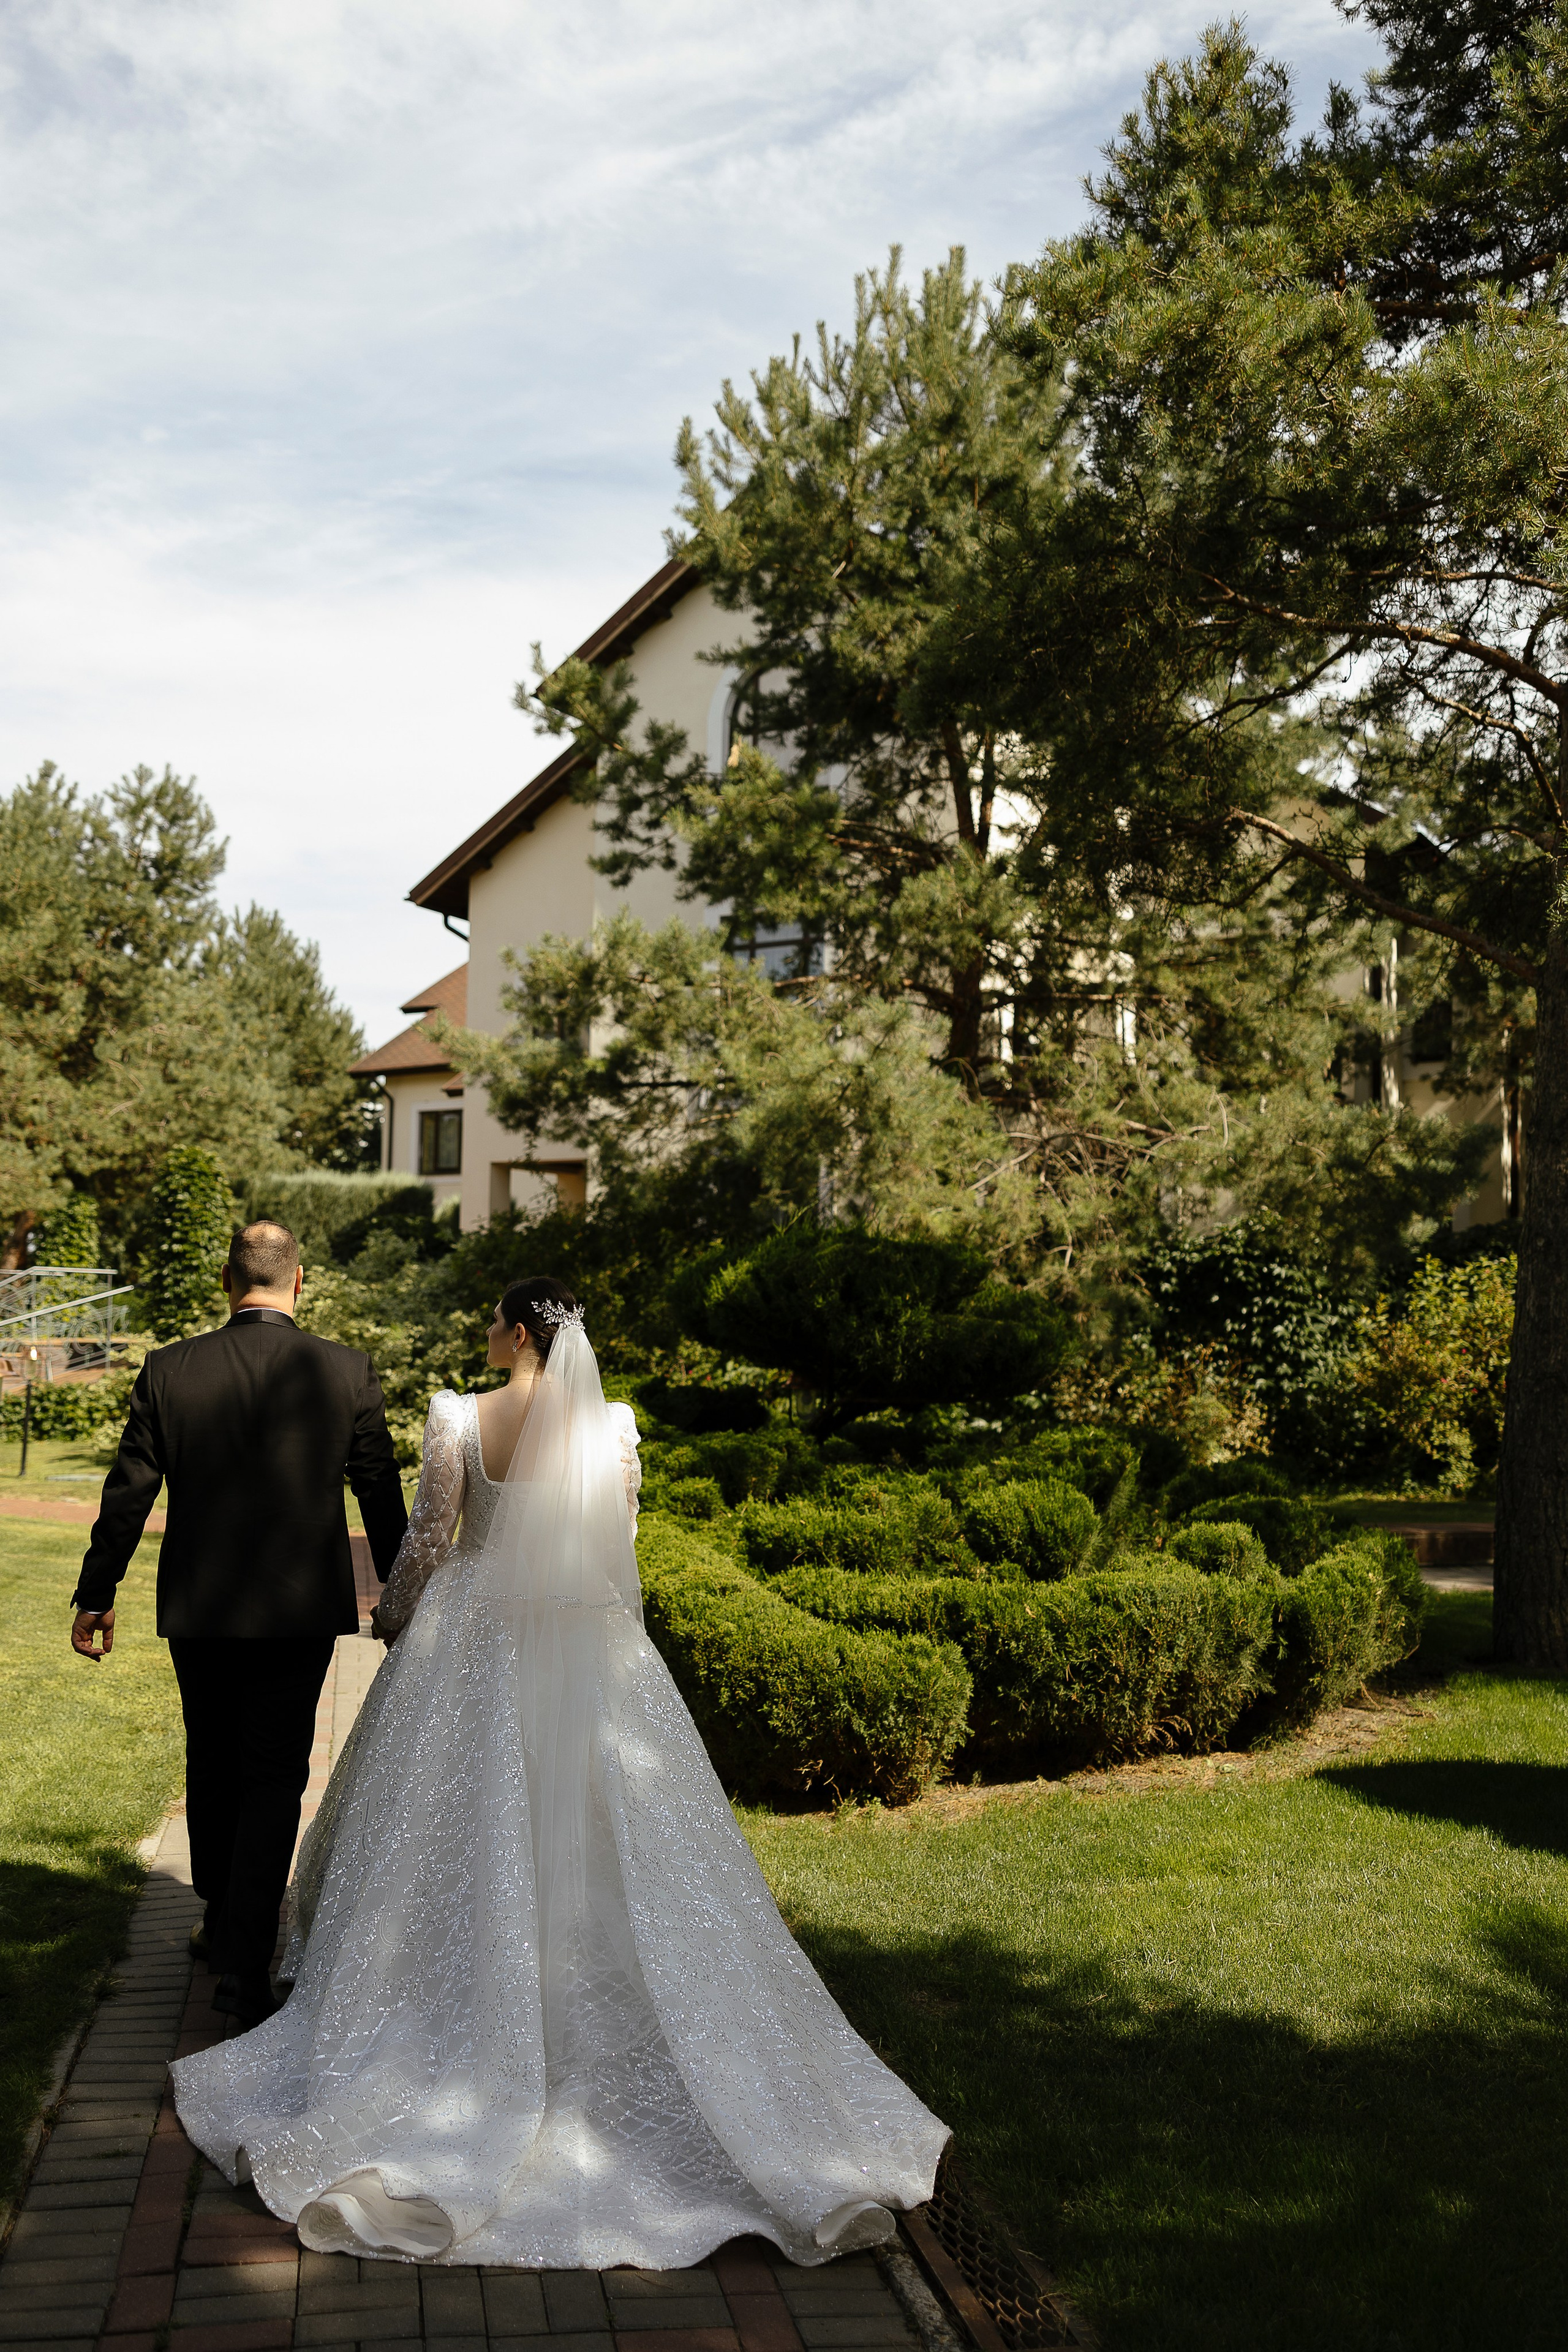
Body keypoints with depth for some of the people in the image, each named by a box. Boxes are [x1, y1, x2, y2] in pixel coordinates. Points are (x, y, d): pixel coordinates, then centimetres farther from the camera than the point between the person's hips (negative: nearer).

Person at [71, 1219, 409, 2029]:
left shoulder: (169, 1370, -7)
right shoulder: (347, 1372, -9)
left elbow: (128, 1492, -2)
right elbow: (380, 1492, -1)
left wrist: (95, 1595, 10)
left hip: (198, 1607, 2)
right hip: (300, 1609, -1)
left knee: (213, 1769, 20)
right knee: (275, 1779, 7)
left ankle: (221, 1924, 37)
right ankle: (245, 1961, 2)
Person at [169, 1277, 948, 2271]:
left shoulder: (460, 1418, -10)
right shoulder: (614, 1426, -3)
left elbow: (430, 1539, -5)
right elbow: (622, 1552, 4)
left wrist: (395, 1620, 13)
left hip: (476, 1643, -2)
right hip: (589, 1650, 2)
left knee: (468, 1845, 10)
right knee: (597, 1850, 9)